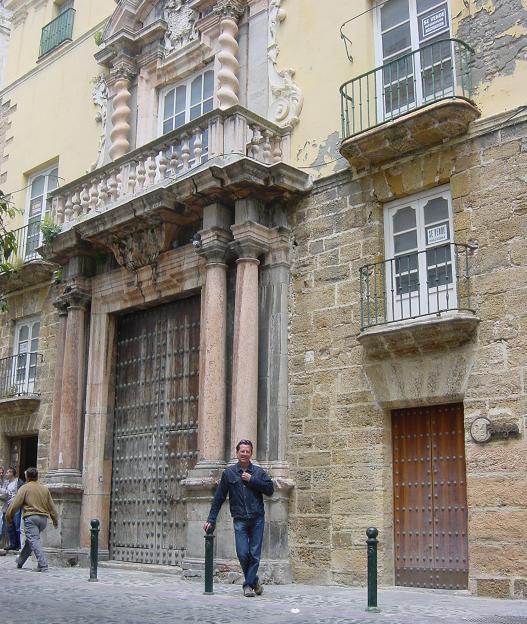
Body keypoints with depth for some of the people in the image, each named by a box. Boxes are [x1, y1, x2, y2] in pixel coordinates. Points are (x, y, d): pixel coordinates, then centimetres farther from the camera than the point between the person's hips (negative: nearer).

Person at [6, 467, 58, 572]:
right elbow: (51, 506, 17)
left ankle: (43, 566, -20)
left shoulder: (25, 488, -1)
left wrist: (9, 516, 6)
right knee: (30, 540, 21)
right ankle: (20, 561, 35)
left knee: (34, 541, -9)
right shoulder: (45, 489, 14)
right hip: (43, 518, 6)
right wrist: (55, 520, 24)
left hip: (31, 517, -6)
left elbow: (15, 504, -6)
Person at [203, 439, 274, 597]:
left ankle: (248, 584, 12)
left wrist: (252, 480, -9)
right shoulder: (229, 472, 7)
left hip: (257, 519, 0)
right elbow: (218, 497, 8)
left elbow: (270, 489, -3)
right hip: (239, 520, 0)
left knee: (254, 554, -1)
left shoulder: (258, 472, 8)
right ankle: (254, 581, 17)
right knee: (243, 554, -5)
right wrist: (211, 520, 4)